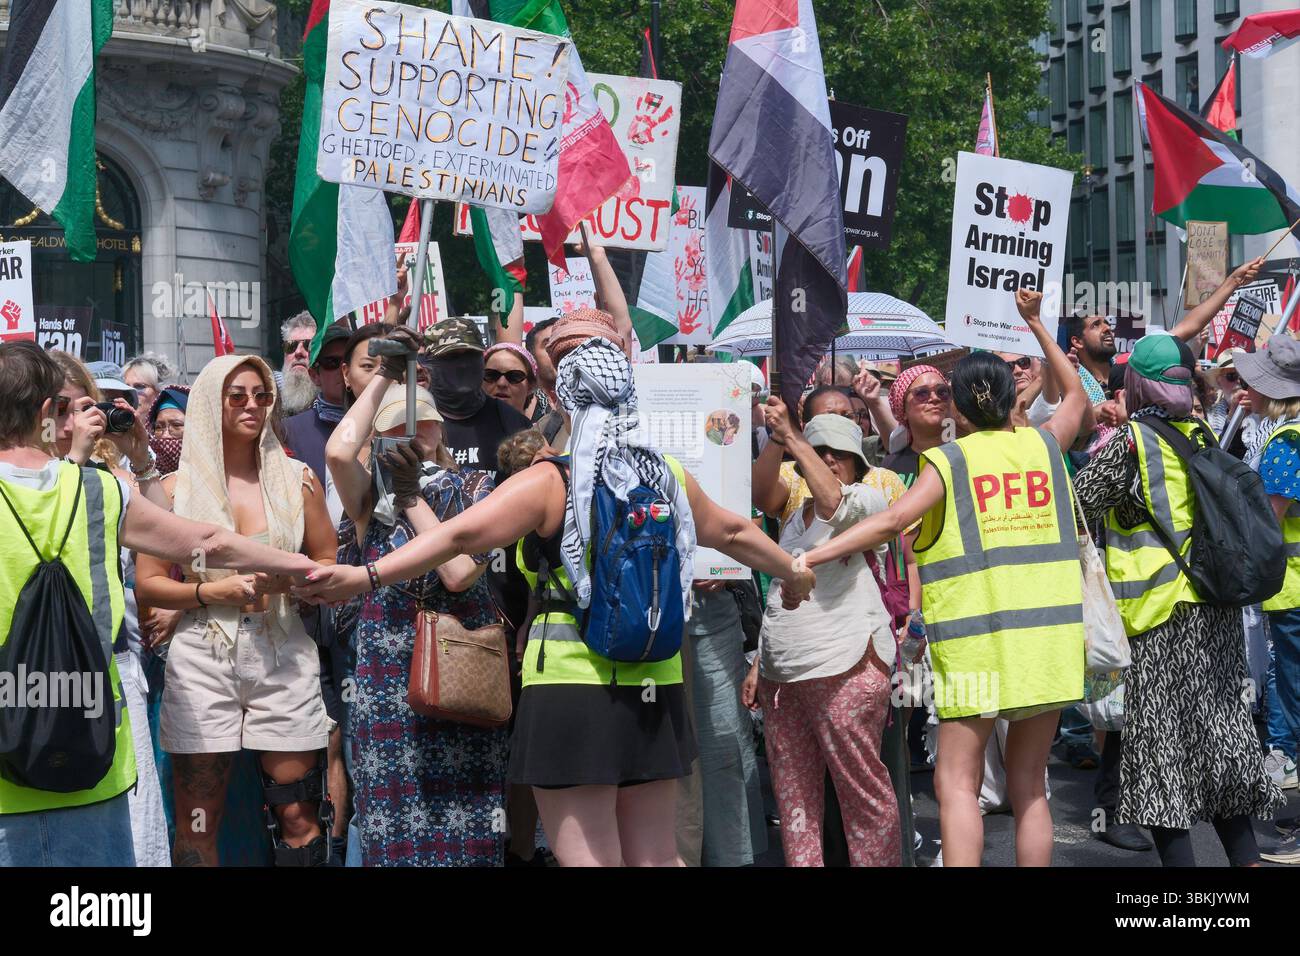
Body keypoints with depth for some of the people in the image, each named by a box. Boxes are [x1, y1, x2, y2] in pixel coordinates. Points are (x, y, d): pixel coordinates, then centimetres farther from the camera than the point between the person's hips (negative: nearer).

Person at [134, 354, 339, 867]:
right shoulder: (177, 488, 5)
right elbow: (147, 584, 4)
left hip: (283, 658, 1)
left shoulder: (297, 479, 8)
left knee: (299, 816, -2)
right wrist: (209, 592, -12)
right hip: (202, 658, -1)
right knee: (197, 826, 1)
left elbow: (330, 565, 13)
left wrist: (288, 577, -7)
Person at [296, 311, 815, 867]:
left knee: (589, 857, -1)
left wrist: (366, 577, -23)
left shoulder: (551, 482, -8)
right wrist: (794, 573, 42)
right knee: (654, 858, 13)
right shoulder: (669, 478, 8)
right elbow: (733, 533, 24)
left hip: (573, 688, -5)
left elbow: (461, 535, -19)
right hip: (655, 695, 5)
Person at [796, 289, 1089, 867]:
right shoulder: (1044, 445, 9)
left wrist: (810, 558, -12)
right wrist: (1036, 325, 34)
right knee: (1028, 785, 11)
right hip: (1049, 634, 4)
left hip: (978, 642, -4)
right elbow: (1076, 395, 29)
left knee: (957, 782, -4)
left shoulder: (950, 460, -2)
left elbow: (891, 521, -13)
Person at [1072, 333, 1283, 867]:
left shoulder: (1132, 442, -10)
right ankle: (1245, 853, 13)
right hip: (1218, 610, 6)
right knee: (1216, 726, 13)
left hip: (1163, 613, -6)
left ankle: (1177, 856, -5)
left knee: (1160, 742, -2)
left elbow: (1079, 505, -6)